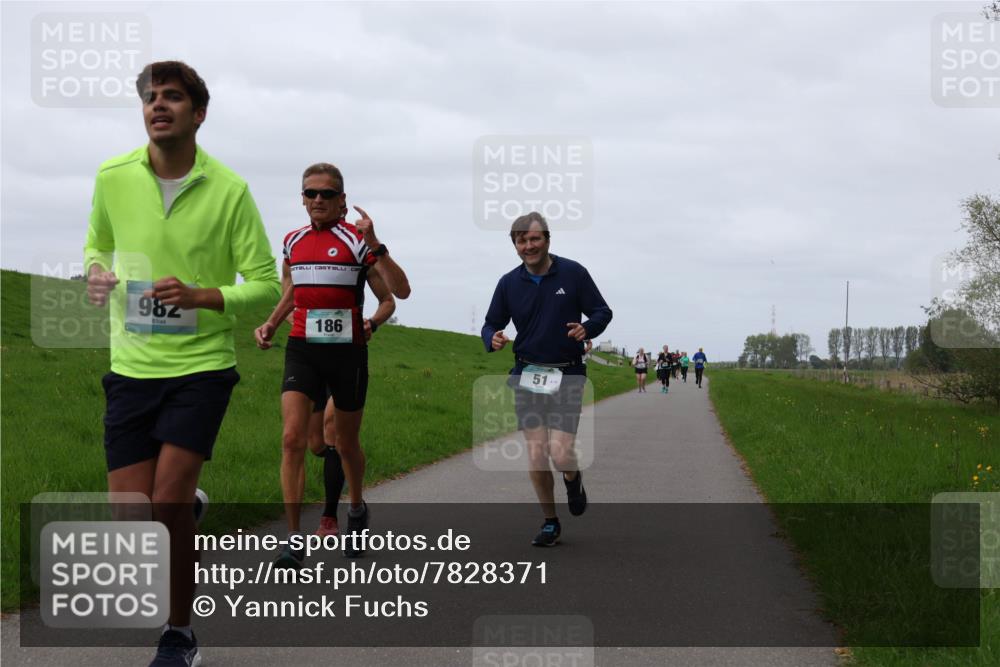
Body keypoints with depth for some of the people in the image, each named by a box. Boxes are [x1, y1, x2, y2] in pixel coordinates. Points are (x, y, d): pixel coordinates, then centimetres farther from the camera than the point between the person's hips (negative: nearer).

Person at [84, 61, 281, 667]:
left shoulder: (228, 189, -8)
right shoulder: (113, 177, 0)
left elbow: (265, 282, -4)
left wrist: (201, 297, -21)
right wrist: (97, 274, -4)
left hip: (203, 364, -3)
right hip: (133, 366, 3)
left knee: (167, 503, -14)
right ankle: (192, 500, 36)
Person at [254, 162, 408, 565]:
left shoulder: (357, 241, -4)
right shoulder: (292, 242, 9)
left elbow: (397, 294, -12)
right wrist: (270, 325, 13)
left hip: (346, 351, -2)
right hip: (302, 350, 3)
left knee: (346, 443, 11)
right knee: (292, 437, -14)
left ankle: (356, 510, 41)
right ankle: (293, 541, -13)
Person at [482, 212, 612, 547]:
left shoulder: (573, 273, -2)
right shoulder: (509, 283, 5)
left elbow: (602, 312, 4)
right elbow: (491, 324, 13)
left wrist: (587, 328, -18)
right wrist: (493, 339, -11)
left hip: (566, 375, -2)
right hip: (527, 375, 2)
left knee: (561, 454, -13)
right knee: (537, 456, -1)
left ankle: (573, 479, 24)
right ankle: (550, 523, 17)